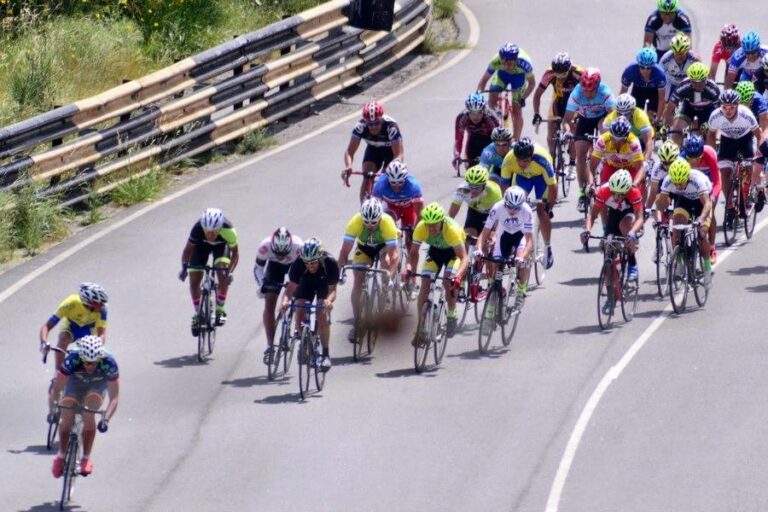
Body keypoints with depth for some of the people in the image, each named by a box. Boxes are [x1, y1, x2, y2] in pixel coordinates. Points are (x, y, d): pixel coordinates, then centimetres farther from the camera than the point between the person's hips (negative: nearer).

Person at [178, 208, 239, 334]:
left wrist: (229, 271, -36)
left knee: (223, 275, -24)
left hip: (221, 245, -1)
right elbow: (188, 249, -25)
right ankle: (198, 314, 13)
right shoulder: (198, 229, -38)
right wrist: (184, 267, -38)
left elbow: (235, 253, -23)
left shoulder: (228, 231, -38)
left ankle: (220, 310, -6)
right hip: (201, 244, 1)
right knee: (194, 280, -7)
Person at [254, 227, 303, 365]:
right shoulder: (265, 246, -36)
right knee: (269, 303, -7)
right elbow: (258, 267, -20)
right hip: (275, 266, 1)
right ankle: (270, 346, -1)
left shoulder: (298, 246, -40)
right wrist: (261, 285, -35)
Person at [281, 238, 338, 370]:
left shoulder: (330, 263, -36)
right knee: (299, 311, -17)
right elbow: (291, 287, -31)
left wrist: (329, 300, -54)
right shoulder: (298, 263, -34)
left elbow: (332, 289, -32)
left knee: (322, 315, -20)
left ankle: (326, 354, -13)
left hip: (324, 284, -2)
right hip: (306, 283, 2)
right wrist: (285, 300, -51)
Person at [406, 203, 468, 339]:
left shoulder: (452, 229, -39)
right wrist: (409, 267, -43)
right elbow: (414, 252, -22)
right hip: (435, 250, 3)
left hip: (453, 251, -3)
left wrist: (458, 276, -56)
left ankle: (452, 315, 0)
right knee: (425, 284, -12)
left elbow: (464, 258, -40)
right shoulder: (421, 228, -30)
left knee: (449, 282, -26)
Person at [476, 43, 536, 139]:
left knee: (516, 110, -7)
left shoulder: (524, 63, -40)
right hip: (501, 74, 2)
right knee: (492, 100, -14)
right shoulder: (496, 61, -38)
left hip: (518, 76, -2)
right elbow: (484, 80, -24)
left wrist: (523, 98, -35)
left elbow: (532, 83, -24)